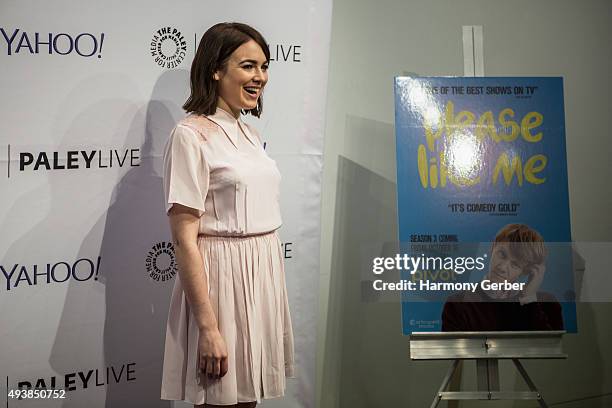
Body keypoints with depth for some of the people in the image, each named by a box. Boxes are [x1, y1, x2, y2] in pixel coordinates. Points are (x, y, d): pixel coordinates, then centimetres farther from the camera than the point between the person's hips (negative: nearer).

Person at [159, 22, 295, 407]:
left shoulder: (250, 134, 11)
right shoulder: (192, 135, -13)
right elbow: (185, 239, -17)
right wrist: (208, 327, -21)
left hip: (263, 275, 7)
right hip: (221, 278, -7)